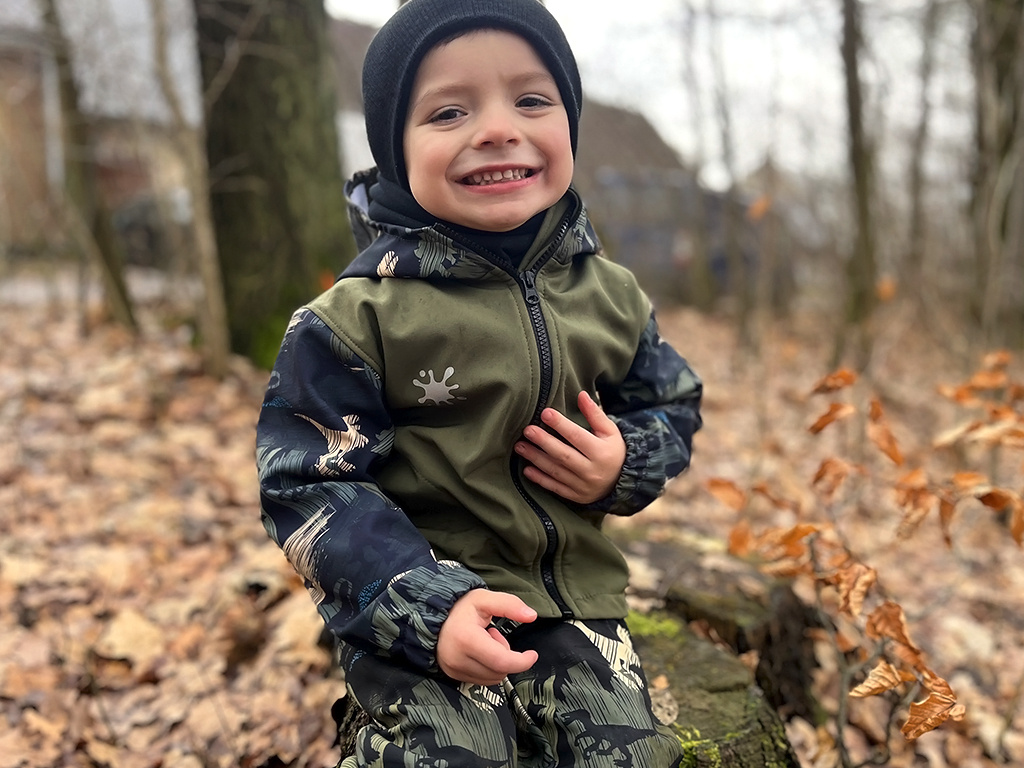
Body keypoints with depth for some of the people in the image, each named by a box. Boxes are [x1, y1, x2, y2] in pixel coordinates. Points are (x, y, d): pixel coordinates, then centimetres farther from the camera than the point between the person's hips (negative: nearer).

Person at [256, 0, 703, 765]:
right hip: (417, 614, -4)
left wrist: (626, 465, -10)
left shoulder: (610, 293, 0)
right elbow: (309, 488, -13)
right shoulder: (359, 316, -14)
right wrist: (425, 607, -22)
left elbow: (673, 406, 14)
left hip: (578, 601, 5)